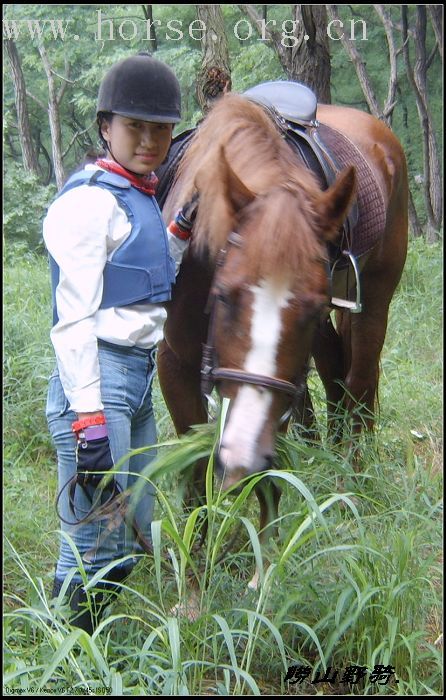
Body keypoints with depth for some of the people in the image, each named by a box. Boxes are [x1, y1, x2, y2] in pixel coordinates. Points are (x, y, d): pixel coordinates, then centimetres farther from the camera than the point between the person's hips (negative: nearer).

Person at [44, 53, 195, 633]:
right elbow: (73, 319, -17)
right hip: (99, 379, -10)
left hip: (139, 378, 10)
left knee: (131, 544, 16)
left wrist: (182, 230, 12)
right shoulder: (90, 202, -12)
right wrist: (88, 421, -24)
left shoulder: (140, 199, 15)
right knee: (94, 552, -7)